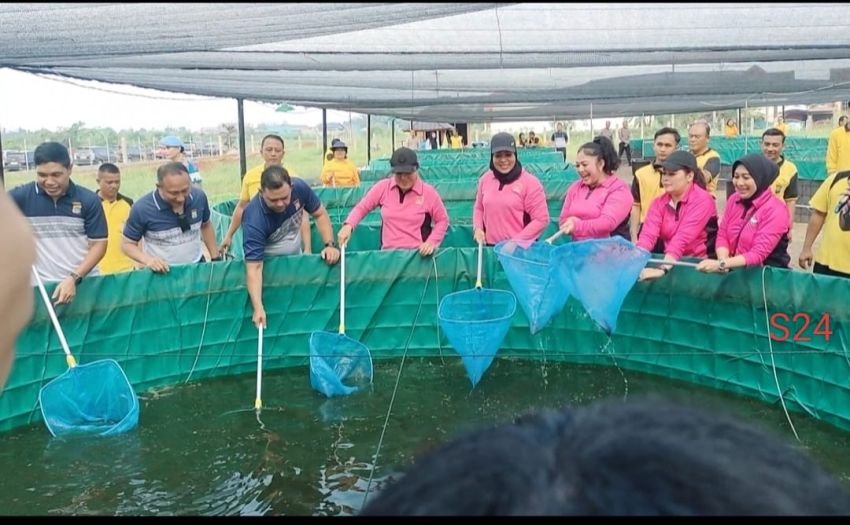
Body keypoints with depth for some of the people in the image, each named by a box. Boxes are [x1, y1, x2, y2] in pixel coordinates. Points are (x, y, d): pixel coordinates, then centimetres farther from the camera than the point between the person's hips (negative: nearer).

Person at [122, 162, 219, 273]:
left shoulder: (199, 196, -12)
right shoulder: (142, 209, -21)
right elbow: (127, 244, -8)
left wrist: (215, 258, 6)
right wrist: (148, 260, -27)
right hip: (163, 273, -3)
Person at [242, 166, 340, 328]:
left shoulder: (299, 188, -25)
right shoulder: (254, 220, -37)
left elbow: (320, 214, -7)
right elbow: (254, 267, -38)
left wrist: (330, 245, -20)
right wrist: (258, 307, -47)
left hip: (296, 257, 5)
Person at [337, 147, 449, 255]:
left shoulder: (428, 192, -3)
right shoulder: (383, 187, 1)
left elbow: (442, 220, 8)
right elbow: (361, 208, 8)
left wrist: (432, 242, -6)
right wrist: (348, 225, -11)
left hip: (418, 254, -2)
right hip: (388, 253, 2)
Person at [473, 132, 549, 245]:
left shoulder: (530, 182, -10)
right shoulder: (485, 179, 4)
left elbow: (541, 219, -11)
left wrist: (516, 241, -17)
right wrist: (477, 228, 0)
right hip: (491, 246, 4)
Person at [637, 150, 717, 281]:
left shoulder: (702, 200, -13)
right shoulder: (659, 202, 4)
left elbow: (682, 239, -24)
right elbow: (649, 234, -10)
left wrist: (663, 270, -34)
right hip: (670, 262, 5)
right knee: (637, 271, -13)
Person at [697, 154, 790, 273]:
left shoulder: (776, 210, -12)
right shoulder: (733, 200, 5)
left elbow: (758, 254, -19)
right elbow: (722, 235, 3)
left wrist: (721, 264, -29)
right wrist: (723, 261, -17)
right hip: (735, 269, 5)